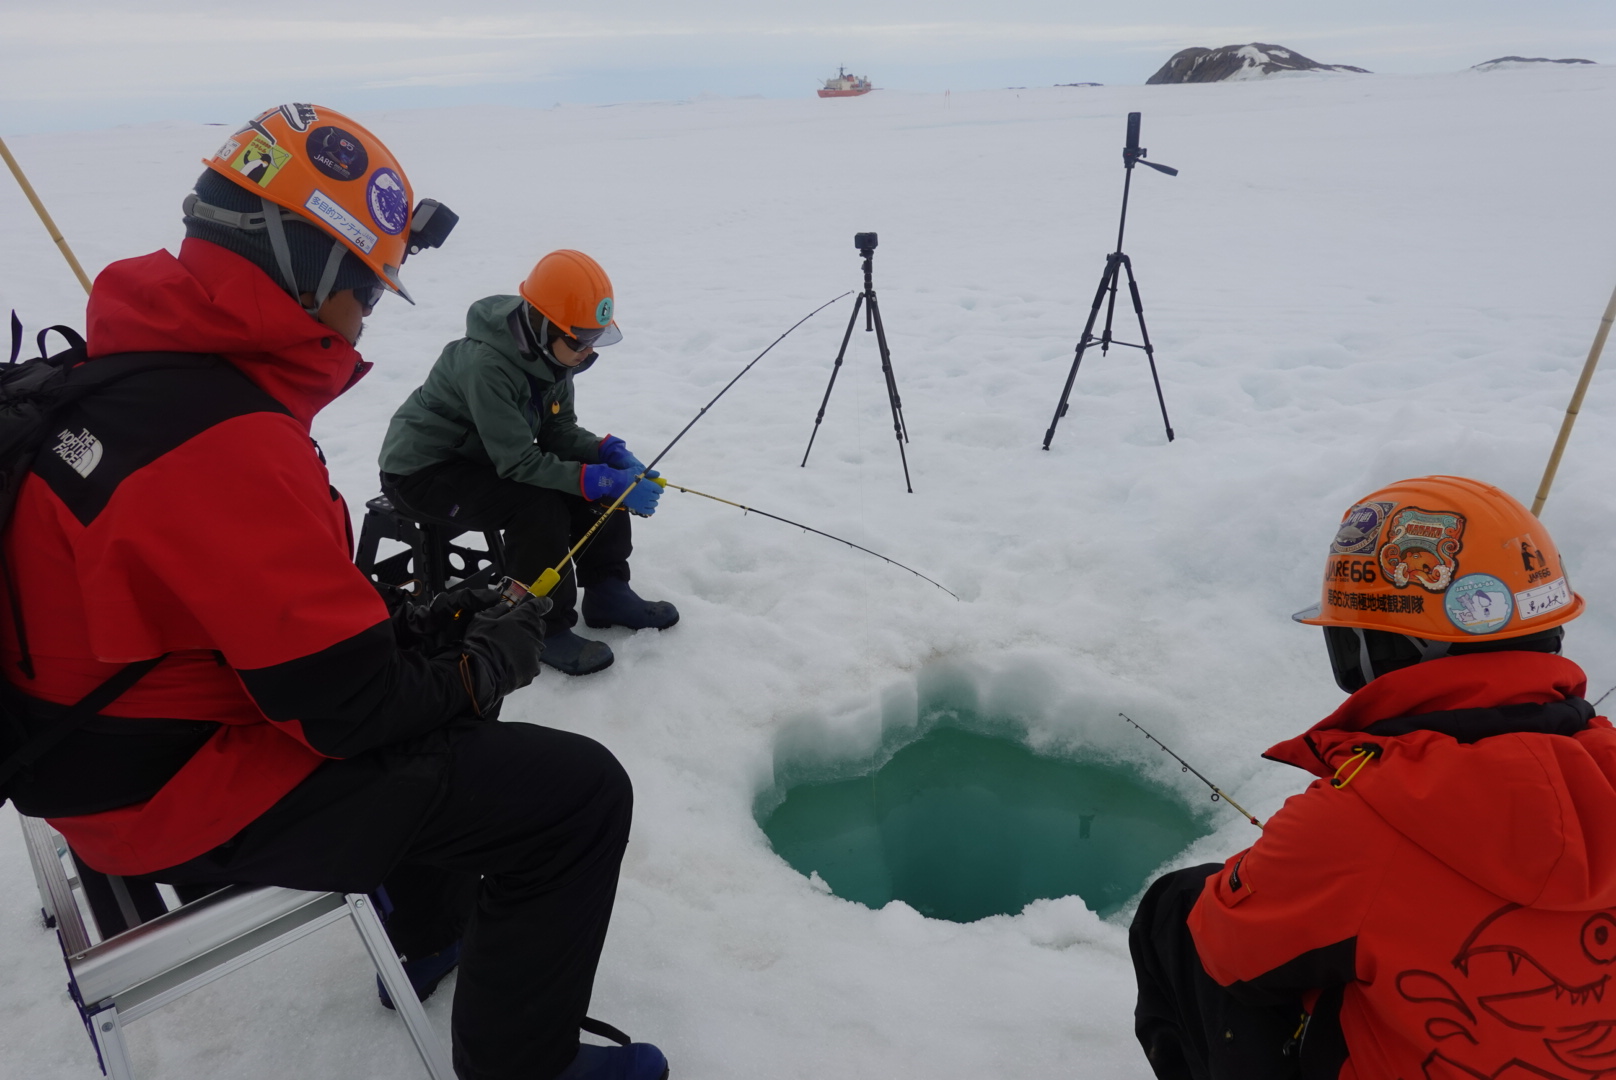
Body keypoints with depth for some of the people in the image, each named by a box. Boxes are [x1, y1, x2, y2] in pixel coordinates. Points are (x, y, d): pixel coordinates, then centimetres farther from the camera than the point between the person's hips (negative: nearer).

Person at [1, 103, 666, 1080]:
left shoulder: (131, 370, 2)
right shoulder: (230, 444, -31)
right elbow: (350, 707, -27)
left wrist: (415, 620, 4)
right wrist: (492, 658, -9)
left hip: (134, 740, 10)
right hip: (197, 803, -10)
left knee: (447, 703, 26)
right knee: (580, 790, -13)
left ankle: (431, 935, 40)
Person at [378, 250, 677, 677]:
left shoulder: (547, 353, -8)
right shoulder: (486, 365, -32)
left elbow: (559, 432, -2)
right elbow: (520, 464, -32)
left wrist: (613, 455, -20)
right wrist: (605, 480, -34)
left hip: (484, 458, 8)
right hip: (423, 472, -8)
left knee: (601, 480, -5)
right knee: (539, 506, -30)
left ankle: (606, 591, 5)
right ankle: (546, 627, -15)